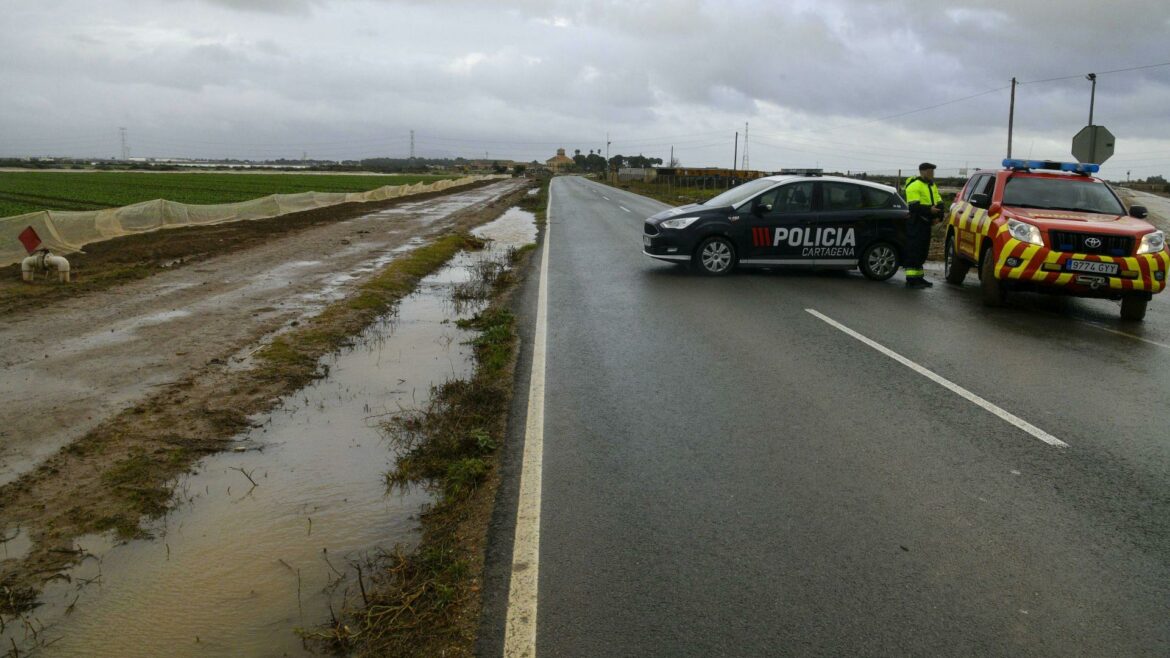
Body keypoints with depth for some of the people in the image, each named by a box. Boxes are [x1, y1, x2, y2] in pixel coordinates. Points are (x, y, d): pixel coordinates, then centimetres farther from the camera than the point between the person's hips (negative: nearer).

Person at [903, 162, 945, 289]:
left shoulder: (932, 186, 19)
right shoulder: (914, 186, -10)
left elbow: (939, 203, 14)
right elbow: (914, 206, -19)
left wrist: (938, 216, -3)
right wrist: (929, 210, -28)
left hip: (926, 223, 9)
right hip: (915, 223, -9)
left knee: (922, 251, 13)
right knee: (914, 251, -10)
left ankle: (919, 277, 20)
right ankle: (911, 279, -10)